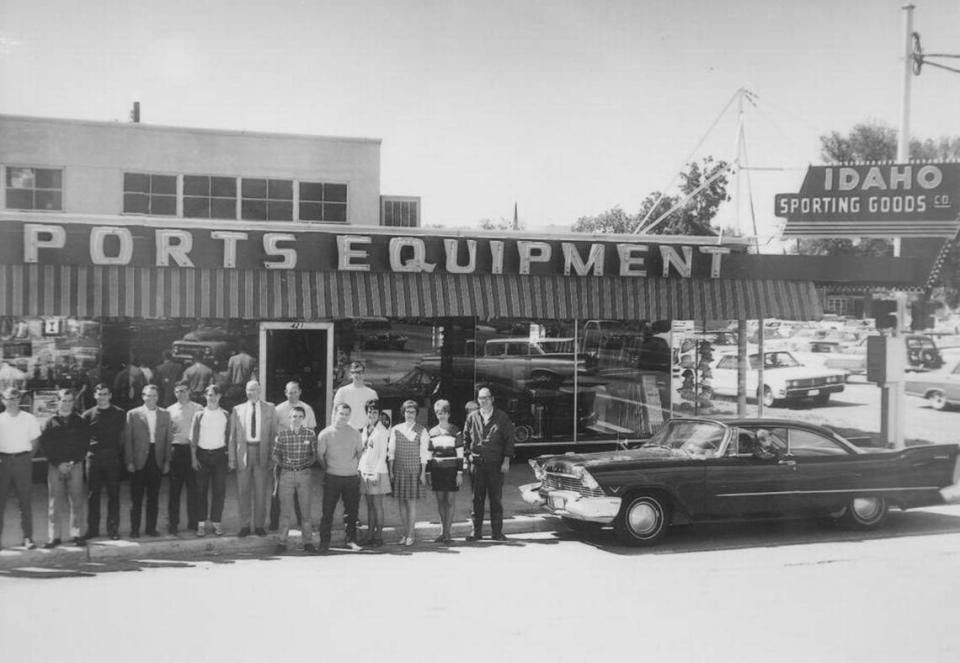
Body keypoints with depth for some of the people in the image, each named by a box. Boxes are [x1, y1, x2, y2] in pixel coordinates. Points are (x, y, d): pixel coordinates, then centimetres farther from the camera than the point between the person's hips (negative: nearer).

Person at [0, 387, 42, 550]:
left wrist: (27, 458, 3)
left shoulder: (29, 419, 4)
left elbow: (34, 442, 10)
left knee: (24, 502, 1)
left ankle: (28, 538, 4)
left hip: (22, 461, -1)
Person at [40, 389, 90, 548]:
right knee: (55, 503, 0)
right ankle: (54, 536, 5)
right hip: (55, 467, 0)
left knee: (76, 502, -1)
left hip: (75, 465, 0)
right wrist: (58, 463, -9)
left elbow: (85, 445, 4)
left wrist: (74, 462, -9)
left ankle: (75, 535, 6)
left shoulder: (80, 422, 7)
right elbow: (45, 446, 1)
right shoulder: (50, 423, 5)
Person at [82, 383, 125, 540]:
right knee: (92, 494, 4)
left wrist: (119, 452, -2)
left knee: (113, 494, 1)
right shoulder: (88, 415, 7)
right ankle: (92, 528, 12)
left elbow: (123, 436, 7)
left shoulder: (119, 414, 5)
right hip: (93, 457, 1)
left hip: (112, 458, -1)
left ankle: (113, 528, 7)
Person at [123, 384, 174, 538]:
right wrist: (129, 461, -6)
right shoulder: (133, 414, 0)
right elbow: (127, 440, -1)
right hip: (139, 461, -2)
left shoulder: (165, 415, 7)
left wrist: (167, 461, 2)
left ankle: (151, 528, 15)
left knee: (154, 497, 7)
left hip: (157, 460, 2)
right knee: (136, 497, 3)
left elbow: (168, 439, 7)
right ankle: (134, 529, 10)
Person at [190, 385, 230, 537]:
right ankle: (201, 523, 6)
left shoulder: (225, 415, 6)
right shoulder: (199, 415, 3)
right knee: (201, 490, 1)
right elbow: (193, 438, 3)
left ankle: (216, 522, 9)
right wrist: (194, 458, -3)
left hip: (219, 454, 1)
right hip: (202, 454, -1)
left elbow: (229, 436, 9)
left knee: (219, 490, 0)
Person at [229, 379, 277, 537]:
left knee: (261, 491, 3)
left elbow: (274, 433, 4)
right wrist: (232, 458, 2)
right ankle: (245, 526, 11)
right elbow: (232, 435, 9)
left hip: (262, 452, -1)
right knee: (243, 491, 3)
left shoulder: (269, 409, 7)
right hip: (243, 452, 1)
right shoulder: (238, 410, 9)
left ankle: (259, 525, 12)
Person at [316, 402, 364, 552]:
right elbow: (320, 455, 5)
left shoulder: (354, 433, 5)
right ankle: (324, 542, 5)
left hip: (352, 477, 2)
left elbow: (360, 452, 17)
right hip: (332, 478, -2)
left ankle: (351, 540, 14)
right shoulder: (325, 434, -3)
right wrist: (328, 469, 7)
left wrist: (357, 467, 10)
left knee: (352, 510, 5)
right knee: (328, 511, -1)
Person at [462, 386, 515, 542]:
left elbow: (509, 439, 2)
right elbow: (466, 438, 15)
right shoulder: (472, 417, 8)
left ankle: (497, 532, 9)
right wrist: (468, 454, 2)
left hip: (496, 463, -1)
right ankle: (476, 531, 9)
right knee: (477, 498, 3)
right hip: (477, 463, 1)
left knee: (496, 498, 3)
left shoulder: (501, 417, 3)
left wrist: (506, 460, -4)